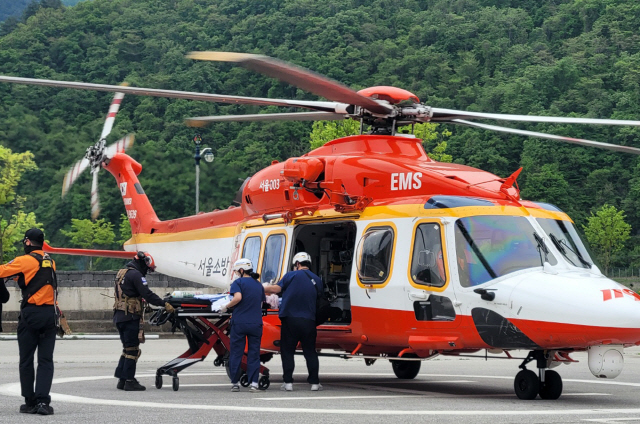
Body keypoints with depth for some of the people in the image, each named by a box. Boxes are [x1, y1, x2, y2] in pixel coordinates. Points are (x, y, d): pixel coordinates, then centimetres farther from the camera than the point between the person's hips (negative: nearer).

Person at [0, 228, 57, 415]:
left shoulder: (25, 261, -7)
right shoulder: (50, 262, 12)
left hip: (30, 314, -4)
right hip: (50, 314, 4)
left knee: (26, 360, 6)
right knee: (46, 360, 2)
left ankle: (30, 402, 8)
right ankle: (43, 401, -9)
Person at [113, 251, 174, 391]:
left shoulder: (121, 273, 20)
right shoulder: (135, 275, -10)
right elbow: (147, 294, -17)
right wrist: (164, 304, -14)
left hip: (119, 316, 10)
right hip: (130, 316, -9)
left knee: (127, 348, 15)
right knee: (132, 349, -5)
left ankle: (122, 379, 15)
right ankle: (129, 381, -5)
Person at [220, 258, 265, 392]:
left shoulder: (238, 282, -2)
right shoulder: (259, 284, 15)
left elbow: (238, 297, -19)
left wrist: (226, 307, -6)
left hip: (239, 322, -4)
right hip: (256, 323, 4)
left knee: (236, 353, 4)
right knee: (254, 353, 5)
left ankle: (234, 383, 5)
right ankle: (254, 383, -2)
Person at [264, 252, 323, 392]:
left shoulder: (292, 275, -3)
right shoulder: (317, 280, 10)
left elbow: (276, 288, -10)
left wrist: (261, 288, 4)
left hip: (290, 319, -3)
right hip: (309, 321, 3)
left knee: (287, 351, 4)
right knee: (310, 352, 11)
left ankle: (288, 382, -1)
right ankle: (314, 382, 9)